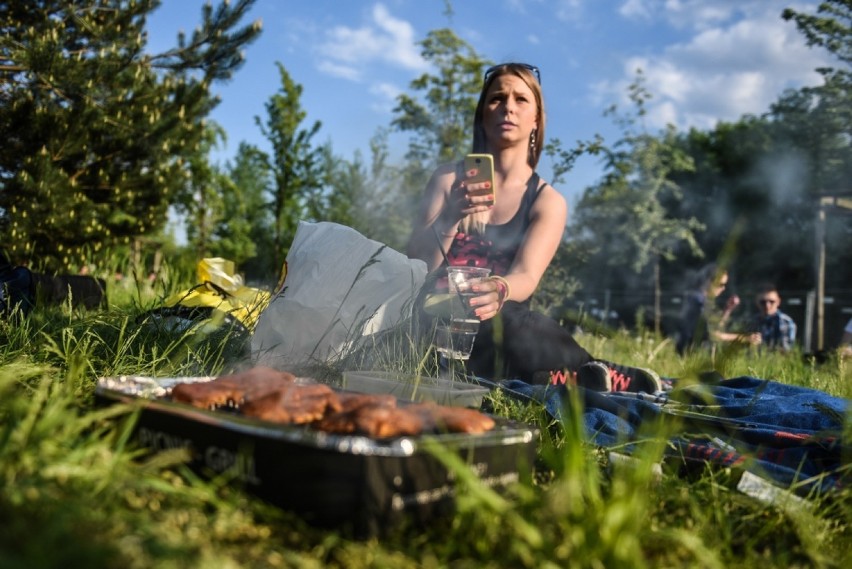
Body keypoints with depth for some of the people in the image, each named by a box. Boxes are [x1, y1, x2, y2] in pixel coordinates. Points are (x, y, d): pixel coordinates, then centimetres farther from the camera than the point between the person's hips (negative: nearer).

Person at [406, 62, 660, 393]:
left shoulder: (548, 202, 6)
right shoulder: (449, 178, 8)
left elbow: (526, 276, -13)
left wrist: (498, 291, -39)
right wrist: (451, 216, -23)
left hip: (500, 327, 0)